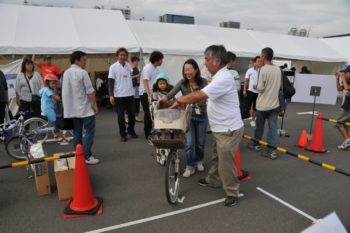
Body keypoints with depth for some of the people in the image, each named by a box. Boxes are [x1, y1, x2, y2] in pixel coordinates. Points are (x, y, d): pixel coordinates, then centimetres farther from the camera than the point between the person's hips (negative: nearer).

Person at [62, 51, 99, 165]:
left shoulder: (66, 73, 10)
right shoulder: (82, 72, -13)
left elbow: (65, 91, 15)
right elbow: (90, 91, -16)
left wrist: (66, 106, 21)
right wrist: (94, 104, -9)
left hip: (72, 109, 8)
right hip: (85, 108, -8)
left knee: (77, 133, 13)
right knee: (89, 131, -1)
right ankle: (87, 156, -4)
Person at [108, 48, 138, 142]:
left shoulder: (129, 66, 6)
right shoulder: (113, 67, -3)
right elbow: (110, 82, -5)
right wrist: (111, 95, -11)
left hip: (130, 94, 3)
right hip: (119, 95, -3)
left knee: (132, 114, 8)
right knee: (121, 116, 5)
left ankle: (131, 130, 29)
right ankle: (123, 134, 18)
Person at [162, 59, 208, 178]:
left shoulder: (203, 82, -9)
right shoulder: (182, 83, -6)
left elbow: (205, 98, -16)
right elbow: (171, 94, -14)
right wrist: (162, 100, -36)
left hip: (202, 116, 0)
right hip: (189, 116, 0)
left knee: (200, 142, 13)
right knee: (190, 143, -3)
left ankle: (199, 161, 37)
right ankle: (190, 167, 12)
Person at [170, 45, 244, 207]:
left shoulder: (223, 79, -25)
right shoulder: (219, 76, 10)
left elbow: (199, 96, -30)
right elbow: (203, 96, 13)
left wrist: (179, 101, -16)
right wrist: (184, 102, 4)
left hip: (229, 129, -10)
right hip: (220, 128, 10)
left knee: (226, 162, 1)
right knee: (217, 157, 25)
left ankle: (232, 192, 18)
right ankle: (214, 180, 43)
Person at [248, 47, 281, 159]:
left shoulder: (263, 69, -17)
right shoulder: (278, 69, 4)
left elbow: (260, 88, -17)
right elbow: (279, 86, 13)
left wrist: (255, 85, 3)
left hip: (263, 104, -5)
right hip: (274, 103, 5)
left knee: (259, 126, 12)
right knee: (273, 127, 5)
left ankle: (256, 145, 31)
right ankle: (272, 150, 5)